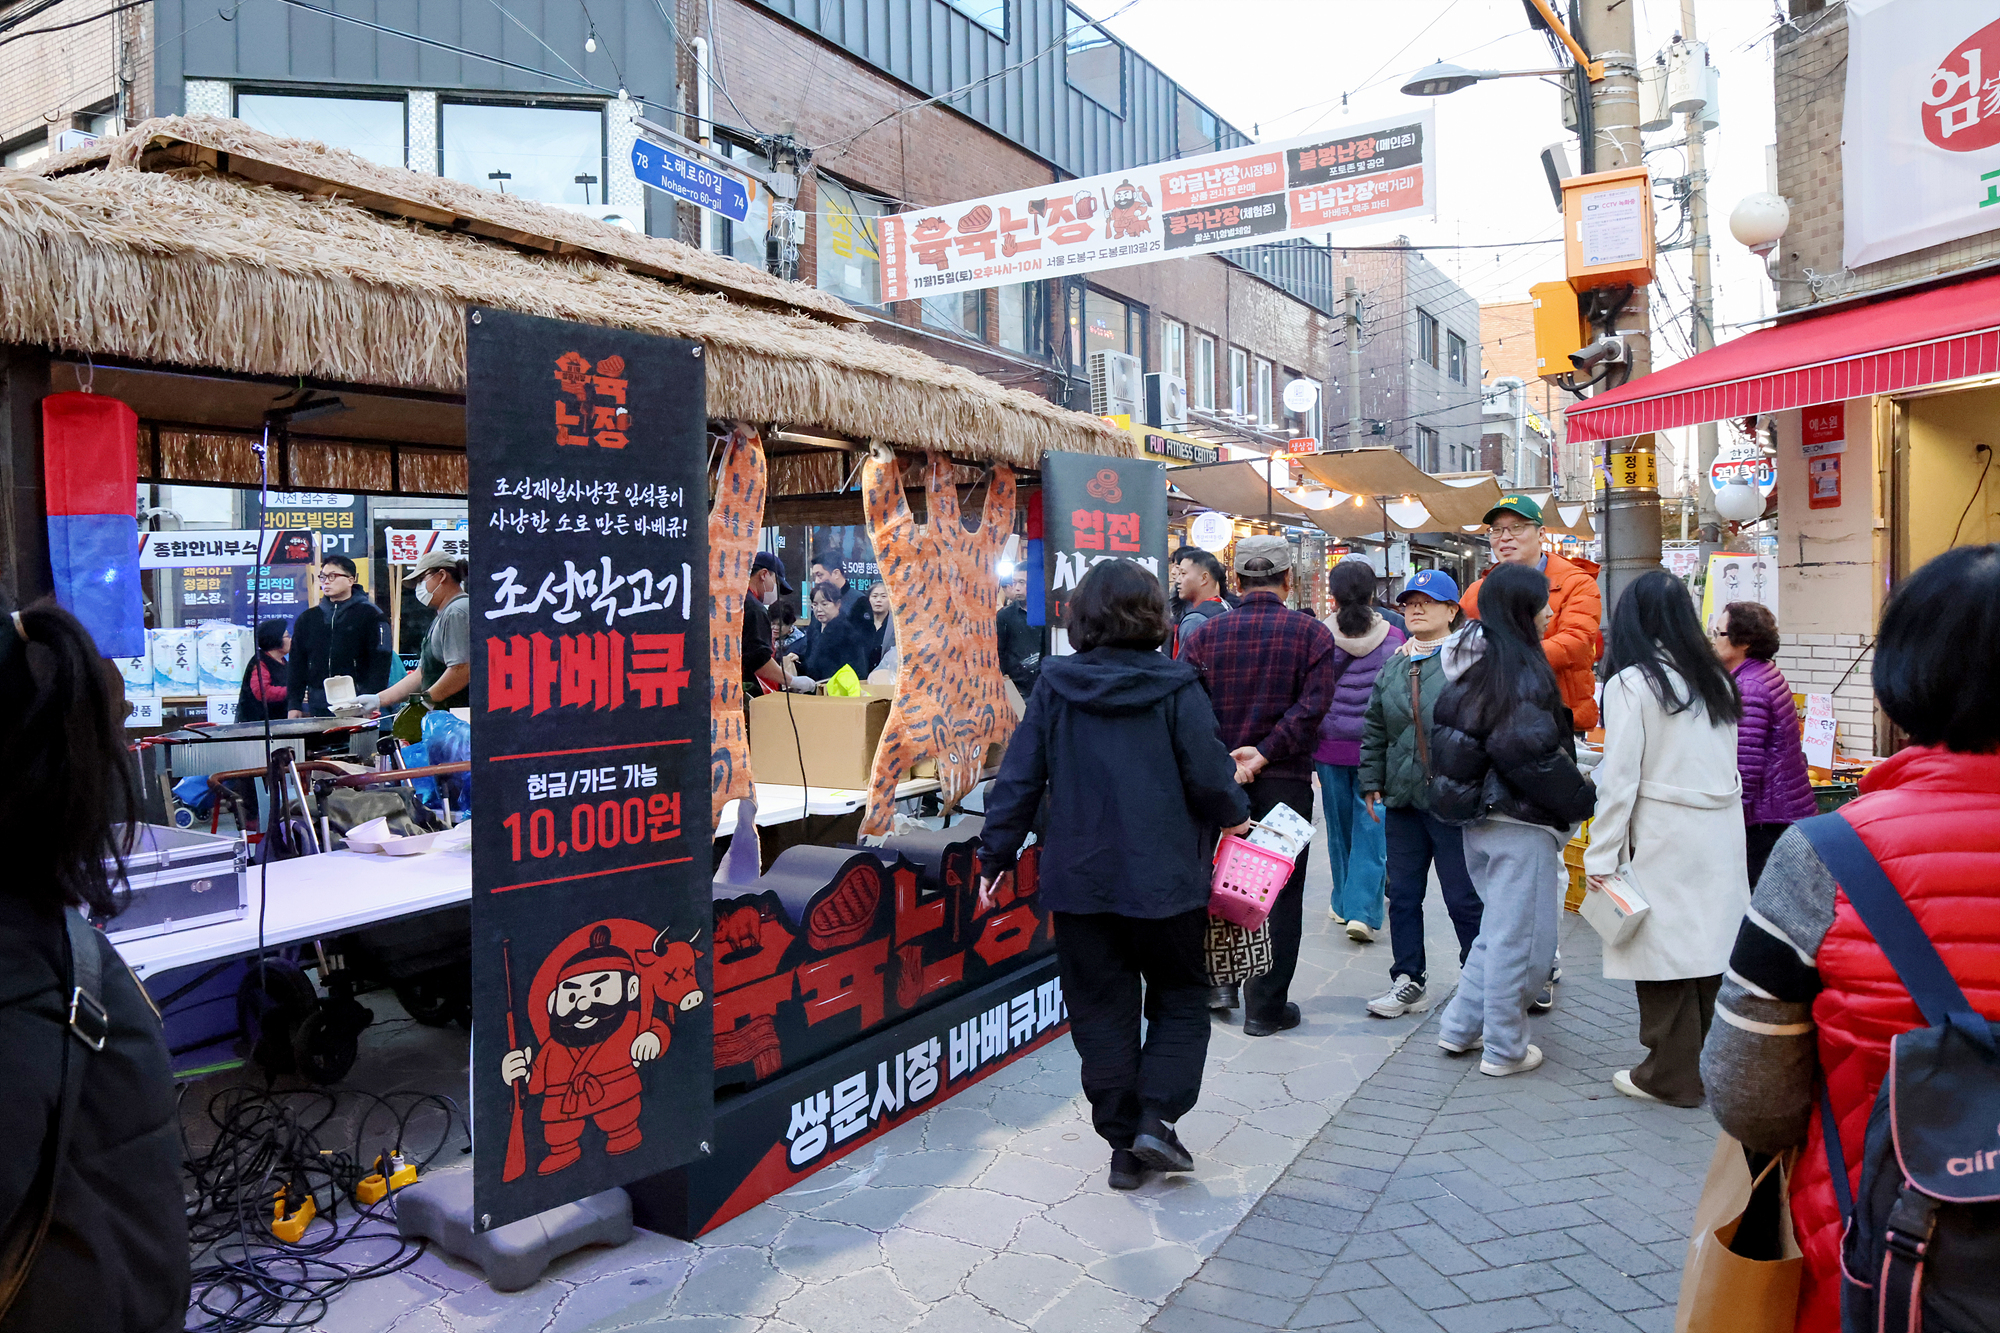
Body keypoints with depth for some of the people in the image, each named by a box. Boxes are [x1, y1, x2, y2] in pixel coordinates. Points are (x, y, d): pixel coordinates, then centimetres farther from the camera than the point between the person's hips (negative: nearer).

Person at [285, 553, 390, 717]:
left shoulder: (371, 615, 2)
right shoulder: (307, 618, 17)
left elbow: (380, 662, -4)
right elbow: (296, 665, 18)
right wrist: (293, 705, 9)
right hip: (317, 708, 4)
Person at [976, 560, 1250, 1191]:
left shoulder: (1053, 687, -3)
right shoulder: (1175, 688, -10)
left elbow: (1018, 779, -2)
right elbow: (1210, 779, -9)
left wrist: (997, 857, 7)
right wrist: (1235, 812, 13)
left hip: (1079, 878, 2)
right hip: (1165, 878, -2)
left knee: (1102, 1009, 13)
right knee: (1181, 998, 17)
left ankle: (1125, 1146, 19)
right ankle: (1155, 1117, 2)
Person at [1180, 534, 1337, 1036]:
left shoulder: (1205, 633, 1)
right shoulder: (1311, 633, -3)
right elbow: (1313, 704, -16)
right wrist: (1263, 755, -17)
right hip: (1285, 781, -2)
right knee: (1279, 892, 6)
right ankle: (1266, 1005, 11)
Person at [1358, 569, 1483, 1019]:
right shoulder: (1393, 667, 13)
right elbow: (1374, 730, 17)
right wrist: (1372, 782, 13)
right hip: (1402, 797, 6)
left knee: (1464, 897, 2)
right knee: (1403, 893, 12)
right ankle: (1409, 981, 25)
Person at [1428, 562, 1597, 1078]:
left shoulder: (1472, 665, 9)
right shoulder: (1521, 668, -17)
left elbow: (1449, 735, 14)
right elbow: (1528, 750, -23)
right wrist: (1578, 799, -10)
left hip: (1477, 817, 9)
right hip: (1520, 823, -9)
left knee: (1499, 929, 21)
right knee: (1520, 938, 4)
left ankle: (1460, 1027, 26)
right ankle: (1504, 1050, 14)